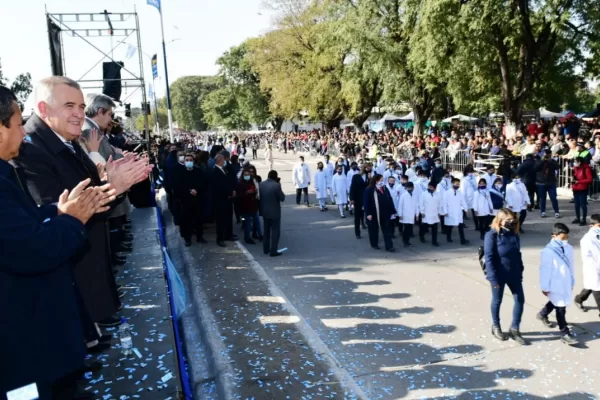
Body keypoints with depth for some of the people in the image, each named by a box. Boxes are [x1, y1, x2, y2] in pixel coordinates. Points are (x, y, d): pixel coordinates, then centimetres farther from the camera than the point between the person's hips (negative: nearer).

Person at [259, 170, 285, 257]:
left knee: (266, 231, 19)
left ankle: (266, 249, 27)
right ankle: (273, 251, 3)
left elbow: (259, 196, 7)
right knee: (275, 232, 3)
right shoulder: (276, 185, -20)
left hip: (264, 211, 6)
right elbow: (282, 198, -11)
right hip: (274, 212, -6)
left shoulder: (261, 184, -1)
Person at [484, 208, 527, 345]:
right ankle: (496, 327, 32)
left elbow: (518, 254, 11)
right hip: (499, 275, -6)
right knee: (497, 301, 11)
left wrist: (520, 272, 11)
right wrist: (493, 278, -20)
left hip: (514, 274, 6)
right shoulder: (492, 235, -18)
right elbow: (489, 258, -19)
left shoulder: (514, 234, 2)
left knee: (520, 299, 7)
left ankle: (514, 329, 21)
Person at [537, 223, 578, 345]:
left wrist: (572, 281, 15)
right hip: (555, 285, -7)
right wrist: (545, 287, -13)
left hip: (566, 284, 7)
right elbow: (545, 270, -18)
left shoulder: (568, 248, -2)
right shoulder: (548, 252, -22)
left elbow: (571, 265, 10)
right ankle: (565, 334, 7)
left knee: (555, 303, 26)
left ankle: (542, 315, 50)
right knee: (561, 309, -2)